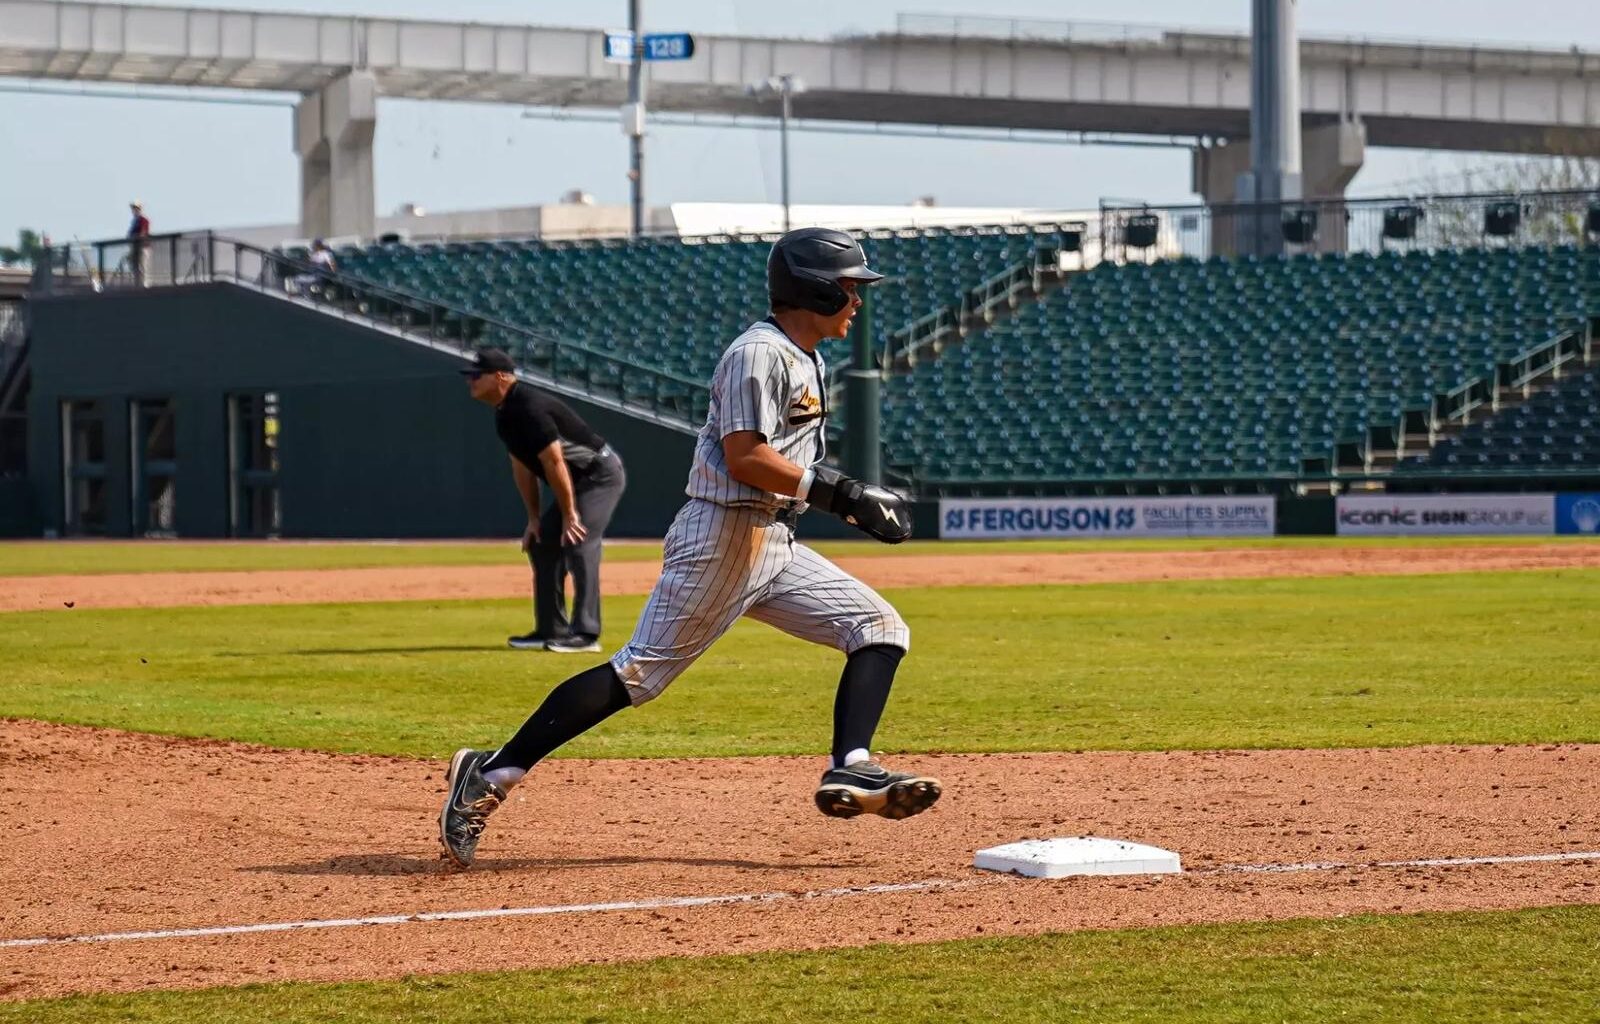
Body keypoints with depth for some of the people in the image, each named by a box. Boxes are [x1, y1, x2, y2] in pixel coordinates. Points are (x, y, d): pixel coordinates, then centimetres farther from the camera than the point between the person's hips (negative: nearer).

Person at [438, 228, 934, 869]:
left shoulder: (806, 361, 19)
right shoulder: (760, 353, -12)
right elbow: (745, 457, -21)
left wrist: (857, 501, 8)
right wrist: (841, 492, -19)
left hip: (773, 545, 10)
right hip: (723, 535, -10)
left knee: (879, 628, 3)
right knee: (640, 672, -11)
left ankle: (850, 769, -10)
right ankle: (492, 774, -10)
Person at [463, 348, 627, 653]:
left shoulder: (529, 408, -25)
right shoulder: (504, 413, 6)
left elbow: (554, 462, -25)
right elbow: (522, 466, 13)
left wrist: (569, 515, -22)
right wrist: (533, 517, 11)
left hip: (600, 475, -11)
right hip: (577, 481, 11)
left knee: (578, 543, -21)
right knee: (542, 544, 11)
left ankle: (586, 634, -24)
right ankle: (552, 630, 17)